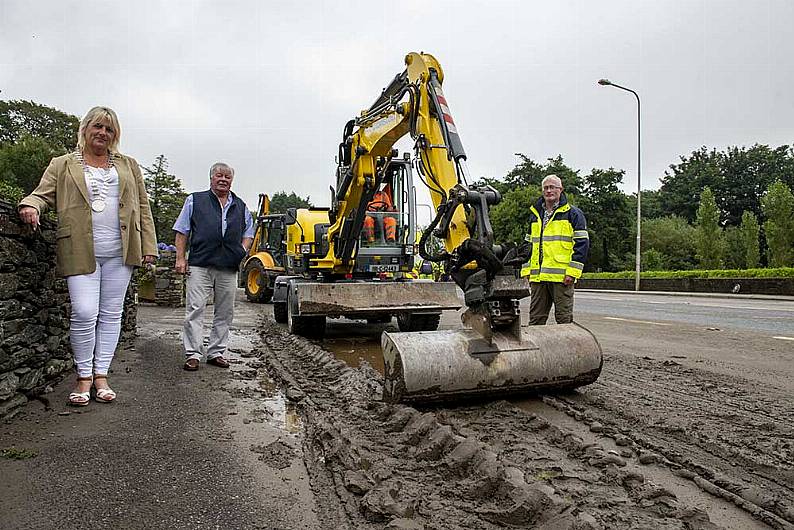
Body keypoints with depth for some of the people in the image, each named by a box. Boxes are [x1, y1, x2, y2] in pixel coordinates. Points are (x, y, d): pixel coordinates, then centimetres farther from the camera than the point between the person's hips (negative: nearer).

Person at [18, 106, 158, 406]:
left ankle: (101, 375, 14)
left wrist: (148, 246, 6)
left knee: (111, 314, 4)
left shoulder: (128, 165, 18)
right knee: (84, 313, -10)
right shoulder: (63, 165, 13)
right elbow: (42, 194, 7)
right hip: (81, 252, -2)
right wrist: (30, 206, -18)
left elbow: (142, 206, 14)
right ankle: (84, 377, 6)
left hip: (119, 252, 2)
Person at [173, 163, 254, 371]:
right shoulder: (195, 200, 10)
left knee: (225, 313, 6)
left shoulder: (240, 206, 18)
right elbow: (182, 231, 8)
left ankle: (216, 352, 17)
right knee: (194, 310, -6)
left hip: (229, 268, 3)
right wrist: (180, 258, -1)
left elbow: (248, 232, 27)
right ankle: (192, 354, 0)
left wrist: (242, 251, 8)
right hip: (200, 265, -3)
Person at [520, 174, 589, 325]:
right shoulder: (535, 215, 18)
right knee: (535, 318, 8)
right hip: (537, 277, 5)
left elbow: (582, 243, -4)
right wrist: (526, 270, 12)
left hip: (562, 277, -5)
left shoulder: (573, 213, 2)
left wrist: (572, 272, -13)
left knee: (564, 318, 1)